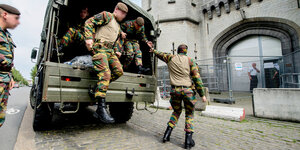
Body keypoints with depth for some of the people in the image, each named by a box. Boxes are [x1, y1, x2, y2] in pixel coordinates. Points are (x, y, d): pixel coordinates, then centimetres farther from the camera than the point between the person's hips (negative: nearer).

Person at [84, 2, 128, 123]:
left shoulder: (118, 27, 29)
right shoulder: (106, 15, 5)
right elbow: (89, 22, -4)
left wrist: (116, 51, 24)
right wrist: (89, 38, -17)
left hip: (110, 50, 9)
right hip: (99, 47, -8)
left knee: (119, 71, -9)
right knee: (105, 73, -24)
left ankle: (98, 87, -2)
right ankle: (101, 108, -24)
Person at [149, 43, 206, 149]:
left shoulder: (171, 58, 11)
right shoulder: (190, 60, 4)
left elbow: (160, 54, 29)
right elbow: (196, 77, -1)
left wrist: (152, 49, 50)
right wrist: (202, 94, 3)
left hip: (175, 90, 2)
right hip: (188, 90, -2)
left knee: (176, 111, 24)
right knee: (189, 114, 17)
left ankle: (167, 134, 18)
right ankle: (188, 140, 9)